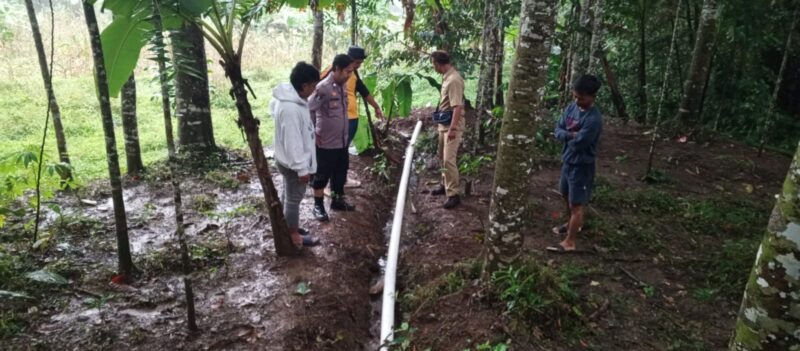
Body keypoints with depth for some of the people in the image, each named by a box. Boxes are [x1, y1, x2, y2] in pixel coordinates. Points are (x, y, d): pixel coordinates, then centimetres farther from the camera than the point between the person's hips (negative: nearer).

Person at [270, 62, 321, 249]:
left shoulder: (290, 98, 0)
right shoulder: (290, 108, -32)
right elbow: (293, 142, -29)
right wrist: (302, 168, -24)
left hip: (288, 160, 10)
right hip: (293, 162, -10)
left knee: (288, 195, 23)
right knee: (294, 198, 7)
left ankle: (288, 227, 41)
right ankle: (293, 236, 24)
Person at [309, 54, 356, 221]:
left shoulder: (342, 86, 5)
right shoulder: (323, 88, -20)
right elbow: (307, 110, -19)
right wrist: (313, 133, -15)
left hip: (342, 141, 8)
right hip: (326, 143, -8)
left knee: (340, 173, 19)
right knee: (322, 175, 7)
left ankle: (337, 200, 36)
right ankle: (318, 205, 22)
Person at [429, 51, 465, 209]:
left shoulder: (454, 80, -22)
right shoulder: (447, 76, 8)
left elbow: (457, 107, -26)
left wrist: (453, 128, -28)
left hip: (452, 125, -10)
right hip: (444, 124, 10)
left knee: (449, 160, -11)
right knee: (442, 157, 19)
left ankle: (453, 194, -5)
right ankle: (445, 185, 34)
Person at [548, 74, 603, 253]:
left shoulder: (594, 119, -25)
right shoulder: (571, 107, 0)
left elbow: (577, 143, -27)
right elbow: (558, 130, 0)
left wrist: (568, 136, -7)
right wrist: (570, 134, -20)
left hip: (582, 166, -9)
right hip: (568, 161, 9)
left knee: (576, 204, 1)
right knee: (567, 196, 25)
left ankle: (569, 242, 10)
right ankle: (573, 224, 49)